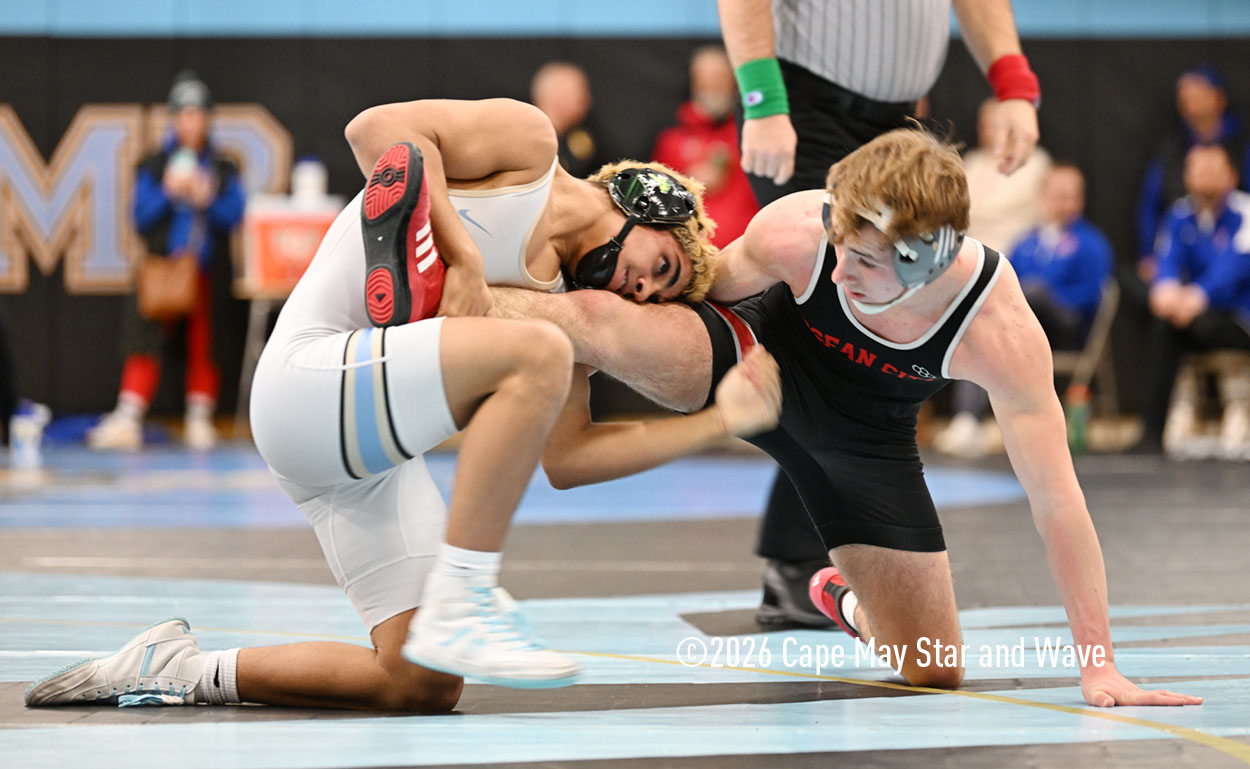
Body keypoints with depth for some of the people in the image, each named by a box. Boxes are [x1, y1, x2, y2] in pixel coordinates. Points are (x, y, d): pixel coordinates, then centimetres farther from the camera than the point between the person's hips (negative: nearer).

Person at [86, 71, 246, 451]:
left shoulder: (223, 169, 9)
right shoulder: (153, 166, 7)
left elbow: (234, 216, 1)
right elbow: (141, 218, 0)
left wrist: (208, 200, -16)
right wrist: (167, 193, -14)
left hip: (205, 271, 1)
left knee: (203, 343, -1)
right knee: (145, 338, -11)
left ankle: (200, 420, 10)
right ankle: (128, 419, -15)